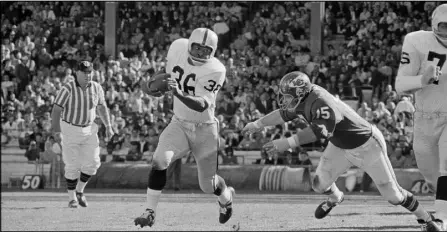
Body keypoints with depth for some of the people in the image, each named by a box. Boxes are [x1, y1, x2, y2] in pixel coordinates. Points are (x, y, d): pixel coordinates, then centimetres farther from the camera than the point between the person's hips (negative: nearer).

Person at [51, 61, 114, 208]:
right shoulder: (68, 89, -19)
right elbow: (56, 110, -21)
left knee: (92, 163, -2)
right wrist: (57, 132, -30)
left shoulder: (96, 88, -5)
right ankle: (72, 198, 9)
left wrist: (108, 126, 5)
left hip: (89, 129, 4)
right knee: (73, 165, -6)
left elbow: (102, 107, 11)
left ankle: (79, 191, 21)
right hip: (70, 129, -4)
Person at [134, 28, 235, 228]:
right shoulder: (178, 48, -9)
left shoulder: (215, 70, -24)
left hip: (205, 130, -3)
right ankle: (149, 212, -17)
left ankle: (226, 197, 45)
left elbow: (201, 106, -34)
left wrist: (179, 94, -50)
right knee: (160, 160, -25)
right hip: (179, 124, 3)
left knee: (208, 185, 8)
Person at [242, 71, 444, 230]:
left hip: (367, 146, -8)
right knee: (319, 185, 5)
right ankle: (335, 198, 40)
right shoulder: (305, 99, -10)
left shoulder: (323, 104, -37)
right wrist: (257, 125, 11)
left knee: (393, 195, 0)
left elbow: (319, 131, -54)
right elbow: (284, 114, 9)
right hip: (341, 147, 8)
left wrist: (288, 143, -61)